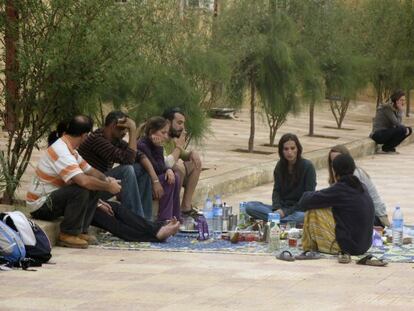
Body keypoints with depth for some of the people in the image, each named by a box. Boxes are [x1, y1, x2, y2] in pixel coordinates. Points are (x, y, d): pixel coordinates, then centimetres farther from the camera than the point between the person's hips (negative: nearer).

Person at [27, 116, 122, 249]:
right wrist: (108, 187, -23)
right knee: (81, 190, -30)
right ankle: (67, 235, -17)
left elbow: (90, 171, 15)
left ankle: (80, 231, 5)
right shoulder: (61, 152, -25)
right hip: (40, 204, -10)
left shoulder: (70, 150, 9)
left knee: (95, 188, 2)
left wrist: (107, 179, -6)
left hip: (53, 199, 10)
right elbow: (83, 180, -35)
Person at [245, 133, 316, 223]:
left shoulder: (307, 166, -7)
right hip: (282, 207, 5)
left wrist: (287, 211, -15)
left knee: (302, 217, -42)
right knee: (249, 206, -17)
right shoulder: (280, 166, 8)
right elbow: (276, 190, 7)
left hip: (300, 209, -5)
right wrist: (277, 208, -14)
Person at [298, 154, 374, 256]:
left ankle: (309, 246, 17)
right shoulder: (362, 187, 7)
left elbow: (304, 202, -12)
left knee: (312, 211, -1)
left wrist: (308, 194, 11)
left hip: (347, 246, -8)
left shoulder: (339, 189, -16)